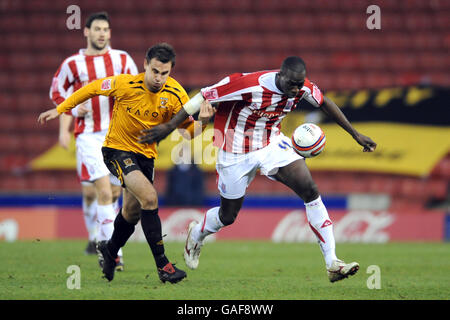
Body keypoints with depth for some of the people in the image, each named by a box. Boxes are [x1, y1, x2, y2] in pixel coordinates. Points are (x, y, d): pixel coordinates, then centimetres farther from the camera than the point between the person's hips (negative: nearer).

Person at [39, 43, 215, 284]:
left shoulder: (175, 95, -14)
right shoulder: (125, 84, -21)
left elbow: (189, 131, -12)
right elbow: (92, 89, -5)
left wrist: (202, 121, -34)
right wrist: (59, 110, -1)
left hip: (145, 154, 5)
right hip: (117, 149, -5)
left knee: (133, 212, 16)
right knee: (149, 198, -24)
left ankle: (110, 250, 47)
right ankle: (162, 264, -21)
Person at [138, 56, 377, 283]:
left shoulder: (302, 87, -15)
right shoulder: (250, 85, -32)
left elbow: (324, 103, 7)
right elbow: (205, 96, -24)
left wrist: (355, 134, 11)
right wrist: (169, 126, -20)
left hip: (272, 144, 4)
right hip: (237, 152, -4)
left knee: (311, 191, -15)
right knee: (228, 217, 9)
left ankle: (332, 263, -14)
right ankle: (196, 234, 47)